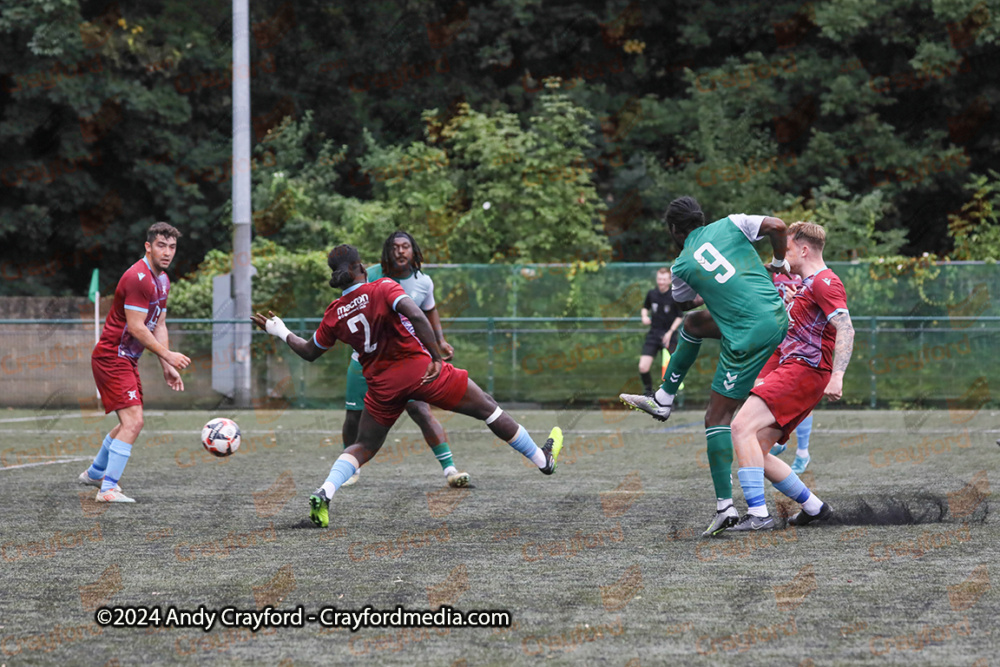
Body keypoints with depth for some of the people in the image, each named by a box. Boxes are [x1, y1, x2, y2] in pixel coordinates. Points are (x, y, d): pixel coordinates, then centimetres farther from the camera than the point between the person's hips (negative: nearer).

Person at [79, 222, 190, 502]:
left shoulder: (162, 280, 12)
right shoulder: (138, 278, -21)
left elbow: (158, 326, 16)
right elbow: (136, 327, -23)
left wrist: (167, 367, 10)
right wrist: (167, 355, -19)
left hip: (127, 359, 10)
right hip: (112, 358, -10)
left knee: (130, 423, 20)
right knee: (133, 421, -18)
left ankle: (95, 473, 37)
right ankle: (108, 489, -18)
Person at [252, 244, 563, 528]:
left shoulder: (334, 315, 3)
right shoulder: (382, 289, -8)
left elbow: (310, 352, 16)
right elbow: (415, 316, -25)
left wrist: (280, 332, 30)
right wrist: (436, 356, -24)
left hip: (382, 384, 4)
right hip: (418, 366, -3)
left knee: (363, 447, 17)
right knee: (486, 406, 11)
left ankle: (324, 493, -9)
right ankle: (543, 459, 21)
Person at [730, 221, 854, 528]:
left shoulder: (824, 282, -8)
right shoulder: (808, 284, 25)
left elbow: (846, 330, -19)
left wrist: (837, 376, -30)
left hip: (803, 371, -10)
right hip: (788, 368, 10)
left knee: (742, 426, -24)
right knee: (755, 450, 5)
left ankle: (758, 514, -30)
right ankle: (813, 507, 12)